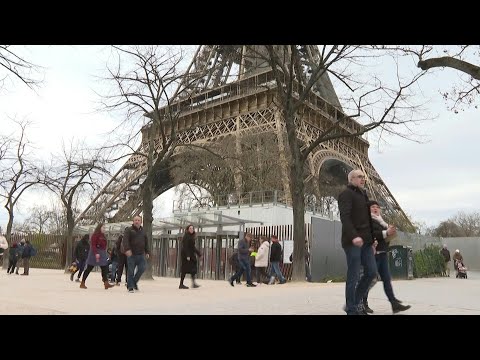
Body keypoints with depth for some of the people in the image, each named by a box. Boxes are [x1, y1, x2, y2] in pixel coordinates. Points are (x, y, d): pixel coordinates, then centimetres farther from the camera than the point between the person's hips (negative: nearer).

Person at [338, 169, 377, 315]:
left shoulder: (363, 195, 22)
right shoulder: (346, 193, -4)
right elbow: (344, 217, -18)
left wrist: (371, 239, 18)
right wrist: (353, 236, -30)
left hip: (366, 241, 8)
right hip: (353, 241, -8)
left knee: (372, 272, 6)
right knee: (354, 276, -3)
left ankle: (356, 302, 20)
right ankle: (352, 310, 6)